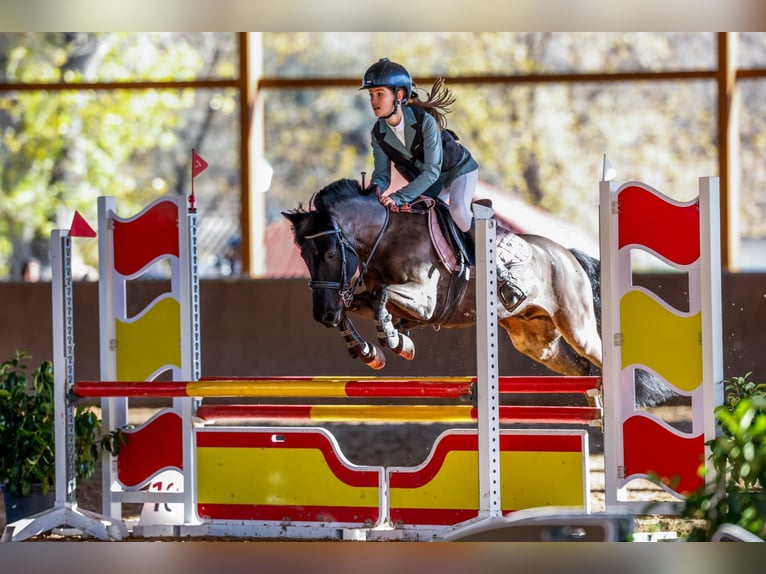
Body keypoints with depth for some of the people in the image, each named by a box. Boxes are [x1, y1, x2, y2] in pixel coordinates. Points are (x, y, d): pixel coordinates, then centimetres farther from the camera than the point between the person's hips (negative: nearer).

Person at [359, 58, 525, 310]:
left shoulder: (424, 120, -33)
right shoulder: (379, 133, -15)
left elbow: (432, 171, -36)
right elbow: (382, 174, -13)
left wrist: (399, 197, -46)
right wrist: (377, 192, -40)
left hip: (458, 169, -7)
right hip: (428, 184, 7)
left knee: (459, 212, -32)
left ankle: (500, 275, -28)